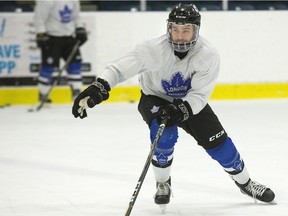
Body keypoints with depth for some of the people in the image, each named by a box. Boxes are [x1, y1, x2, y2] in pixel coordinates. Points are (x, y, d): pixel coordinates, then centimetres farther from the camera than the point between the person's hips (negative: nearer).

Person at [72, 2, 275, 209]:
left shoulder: (208, 54, -28)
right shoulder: (154, 49, -33)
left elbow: (200, 94, -28)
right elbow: (122, 67, -40)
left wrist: (181, 110, -46)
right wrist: (98, 87, -56)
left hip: (191, 102, 2)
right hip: (155, 98, -2)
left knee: (217, 142, -3)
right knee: (165, 133, -29)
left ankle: (245, 182, 22)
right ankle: (162, 183, -3)